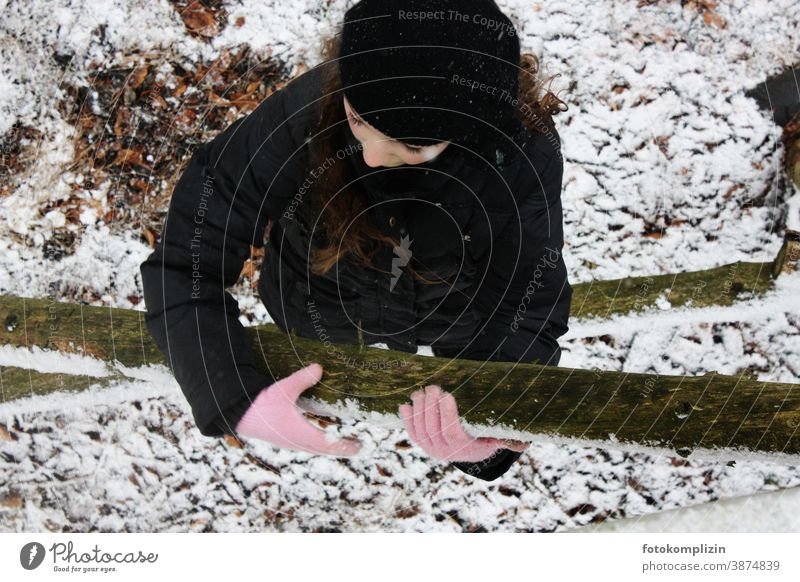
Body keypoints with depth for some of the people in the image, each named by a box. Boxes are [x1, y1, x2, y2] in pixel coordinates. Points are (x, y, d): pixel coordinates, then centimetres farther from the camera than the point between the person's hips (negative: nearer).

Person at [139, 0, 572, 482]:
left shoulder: (524, 157, -37)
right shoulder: (305, 113, -41)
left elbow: (528, 310, -29)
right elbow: (184, 263, -33)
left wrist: (496, 433, -48)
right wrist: (236, 401, -46)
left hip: (457, 307, 0)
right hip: (325, 306, 1)